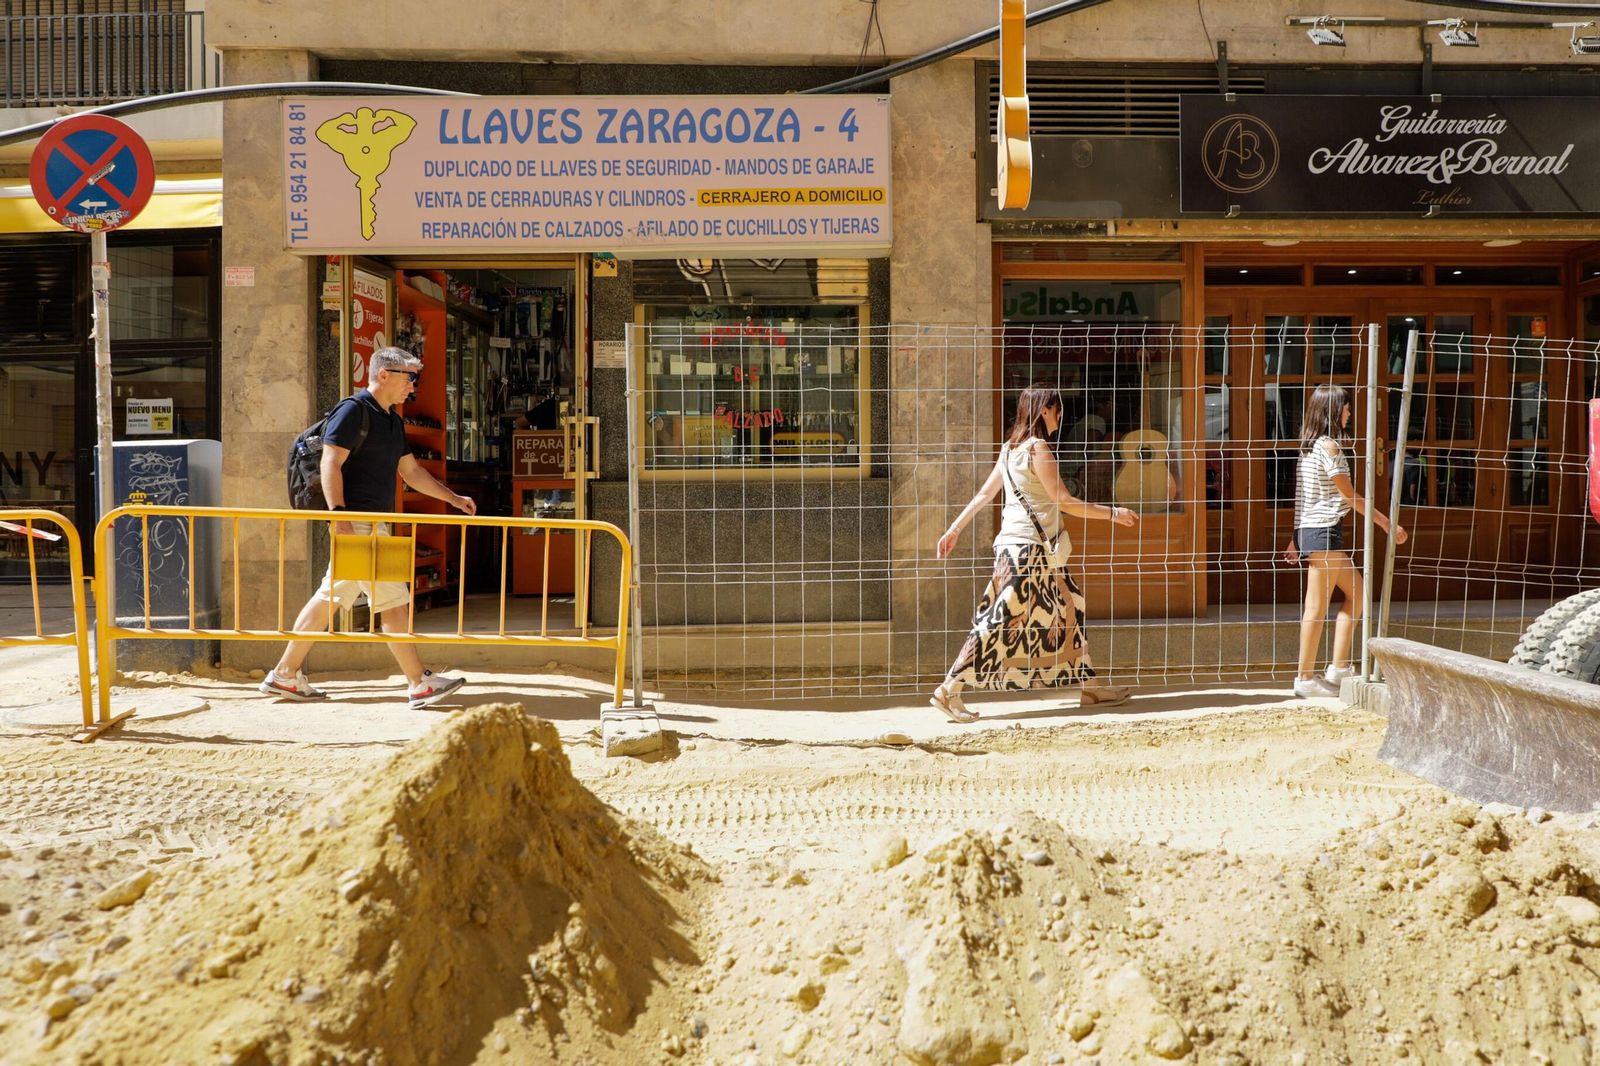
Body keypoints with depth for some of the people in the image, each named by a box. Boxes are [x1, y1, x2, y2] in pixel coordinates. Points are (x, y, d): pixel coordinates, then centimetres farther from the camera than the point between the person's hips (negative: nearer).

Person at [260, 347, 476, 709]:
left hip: (374, 522, 10)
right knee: (394, 601, -7)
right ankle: (420, 683, -2)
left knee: (329, 597, 12)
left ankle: (285, 675, 20)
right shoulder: (353, 411, -10)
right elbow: (330, 464, -17)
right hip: (358, 521, -10)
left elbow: (411, 471, 24)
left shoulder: (393, 421, 18)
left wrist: (453, 498, 19)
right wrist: (338, 515, -26)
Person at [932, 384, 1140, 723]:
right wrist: (1112, 513, -5)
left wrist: (954, 529, 17)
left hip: (1037, 549, 10)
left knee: (1069, 607, 14)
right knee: (1002, 618, -10)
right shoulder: (1038, 448, -13)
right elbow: (1064, 501, -13)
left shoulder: (1011, 448, 13)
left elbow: (984, 495, 15)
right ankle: (949, 691, -9)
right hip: (1028, 546, -10)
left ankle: (1088, 687, 21)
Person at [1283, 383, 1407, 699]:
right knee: (1318, 606, -4)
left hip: (1308, 530, 10)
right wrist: (1386, 524, -7)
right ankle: (1306, 679, 2)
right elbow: (1350, 496, -13)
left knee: (1356, 592, 14)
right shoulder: (1328, 446, -13)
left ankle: (1339, 668, 14)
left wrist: (1297, 539, 19)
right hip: (1323, 531, -10)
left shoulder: (1309, 445, 14)